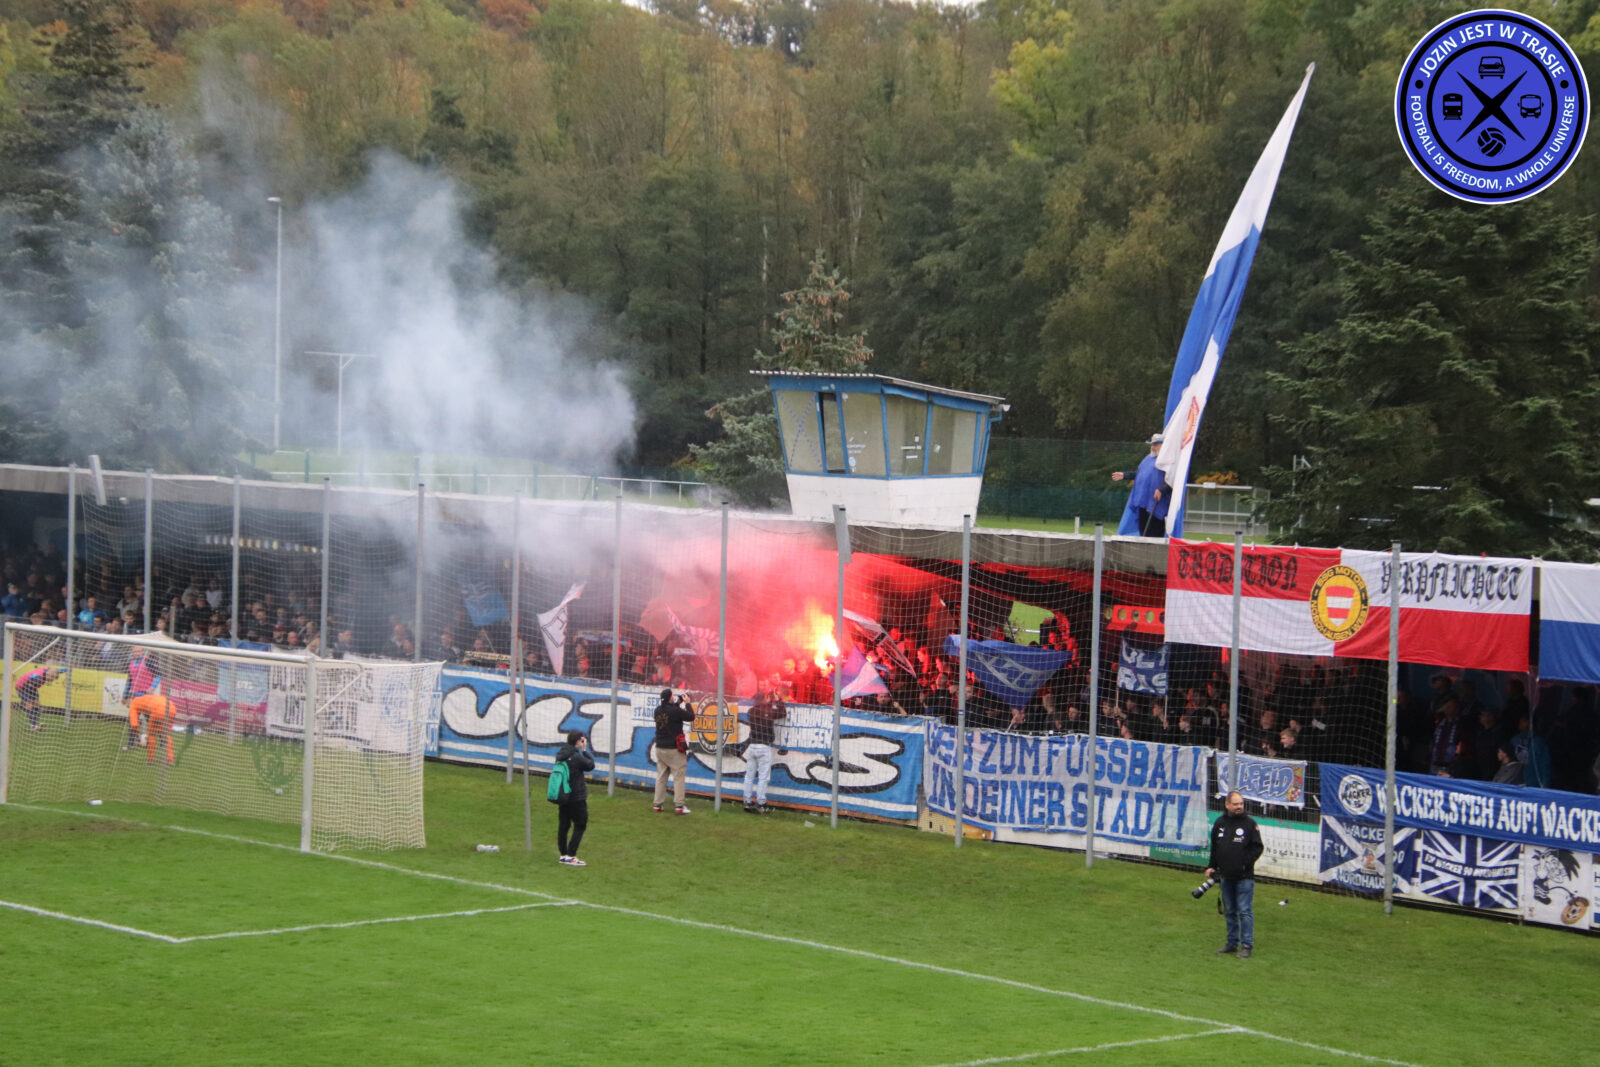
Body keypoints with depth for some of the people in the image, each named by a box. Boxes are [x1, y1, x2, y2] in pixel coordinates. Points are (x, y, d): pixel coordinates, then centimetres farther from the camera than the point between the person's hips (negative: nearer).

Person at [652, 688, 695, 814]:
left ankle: (658, 804, 11)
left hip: (660, 748, 6)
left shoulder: (658, 710, 3)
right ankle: (679, 805, -7)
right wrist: (687, 703, 5)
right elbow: (691, 717, -7)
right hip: (674, 749, -6)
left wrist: (678, 702, 17)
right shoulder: (675, 711, -16)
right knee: (679, 777, -2)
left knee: (661, 777, 11)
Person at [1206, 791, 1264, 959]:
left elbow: (1257, 848, -4)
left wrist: (1245, 864, -14)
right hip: (1226, 876, 5)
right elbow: (1214, 848, 18)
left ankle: (1247, 945, -2)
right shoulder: (1220, 823, 9)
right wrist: (1211, 866, 9)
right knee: (1229, 912, 11)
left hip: (1244, 877, -5)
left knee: (1245, 911, -6)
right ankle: (1232, 943, 20)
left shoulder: (1249, 823, -3)